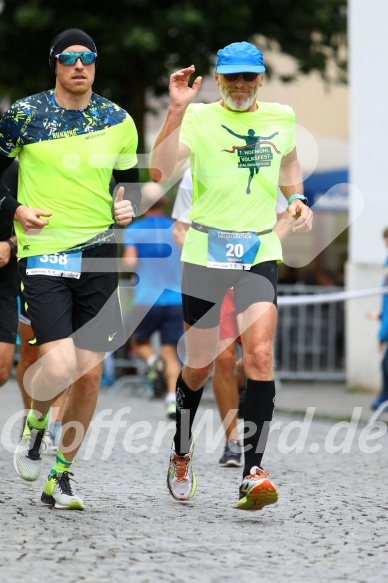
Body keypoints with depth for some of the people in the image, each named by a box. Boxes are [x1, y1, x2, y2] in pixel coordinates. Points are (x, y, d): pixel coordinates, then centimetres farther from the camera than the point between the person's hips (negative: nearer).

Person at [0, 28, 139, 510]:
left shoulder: (117, 122, 7)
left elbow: (128, 180, 20)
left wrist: (127, 206, -1)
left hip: (98, 254, 4)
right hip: (43, 253, -3)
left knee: (90, 373, 1)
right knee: (59, 367, -18)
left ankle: (59, 478, 18)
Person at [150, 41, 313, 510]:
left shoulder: (281, 118, 6)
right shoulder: (199, 118, -6)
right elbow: (159, 171, -23)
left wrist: (297, 200, 11)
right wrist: (176, 108, -29)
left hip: (260, 252, 2)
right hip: (206, 251, -2)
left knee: (260, 354, -16)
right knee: (199, 366, 8)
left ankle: (252, 474, -16)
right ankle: (181, 457, 33)